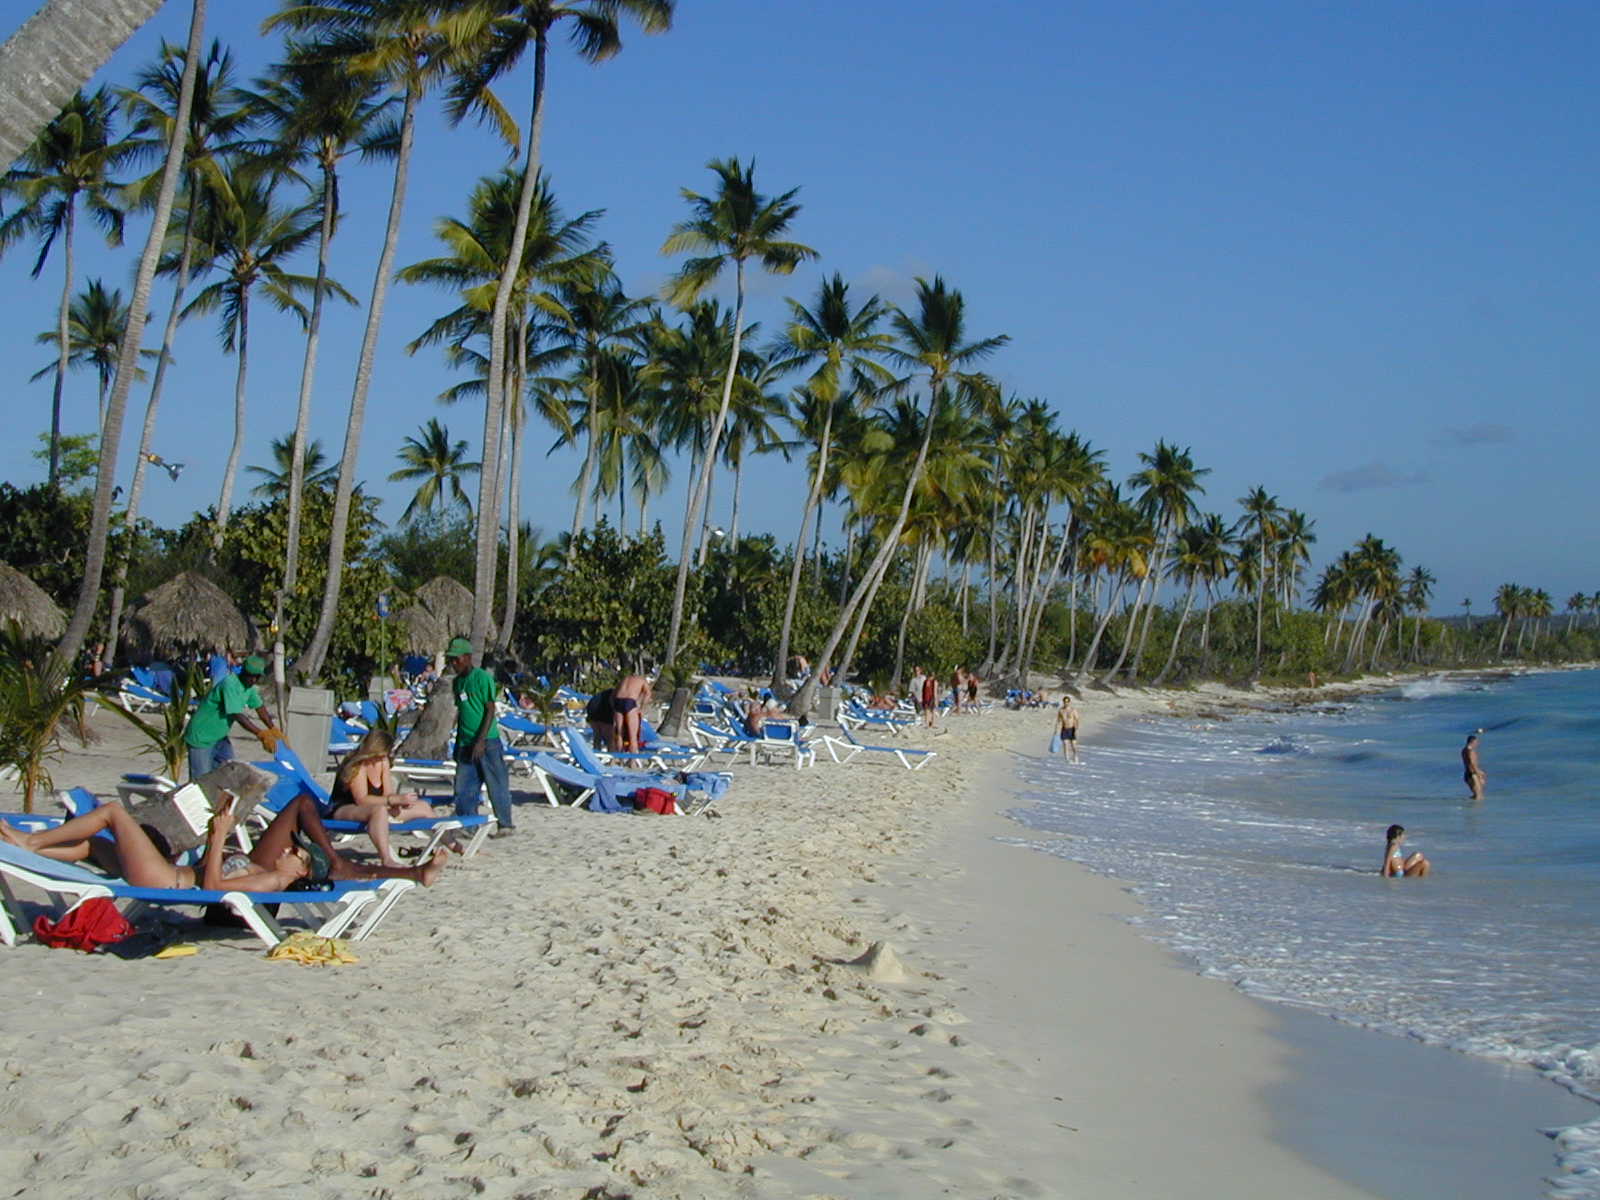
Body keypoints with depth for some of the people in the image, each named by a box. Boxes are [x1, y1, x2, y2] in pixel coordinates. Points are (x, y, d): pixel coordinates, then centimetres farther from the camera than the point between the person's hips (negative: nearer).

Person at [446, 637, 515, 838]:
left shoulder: (482, 677, -10)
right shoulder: (457, 682, 13)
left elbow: (490, 709, -13)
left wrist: (481, 740, -19)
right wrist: (458, 743, 19)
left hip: (487, 742, -7)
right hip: (466, 744, 7)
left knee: (497, 784, 0)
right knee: (463, 787, 4)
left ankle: (506, 824, 10)